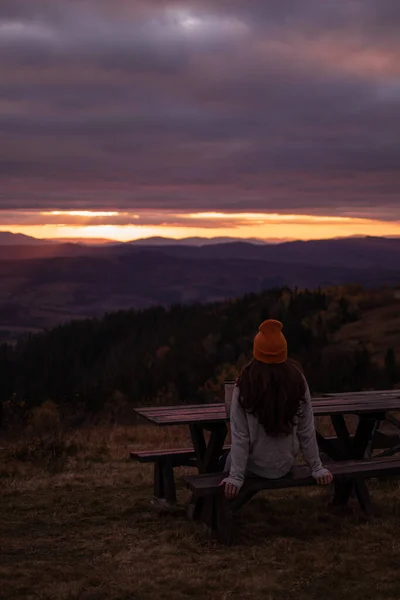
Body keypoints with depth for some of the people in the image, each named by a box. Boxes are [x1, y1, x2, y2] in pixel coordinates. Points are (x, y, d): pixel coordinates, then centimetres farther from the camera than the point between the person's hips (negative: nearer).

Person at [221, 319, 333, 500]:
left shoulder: (245, 385, -22)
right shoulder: (297, 380, -16)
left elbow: (239, 436, -19)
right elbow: (307, 430, -10)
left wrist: (236, 477, -12)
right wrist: (317, 468, 0)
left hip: (256, 467, -2)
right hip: (285, 465, 3)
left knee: (230, 460, 32)